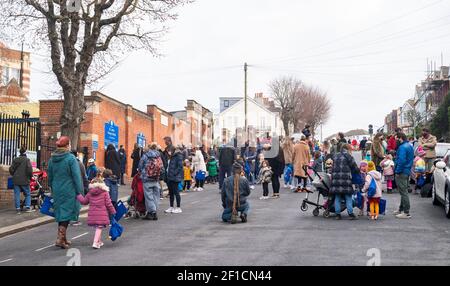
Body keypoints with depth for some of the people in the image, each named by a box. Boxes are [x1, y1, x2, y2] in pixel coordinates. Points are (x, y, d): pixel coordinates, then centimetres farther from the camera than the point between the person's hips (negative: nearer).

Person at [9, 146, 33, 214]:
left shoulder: (15, 160, 6)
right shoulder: (27, 160, -7)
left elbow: (11, 169, 6)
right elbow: (29, 169, -14)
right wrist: (30, 176, 3)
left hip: (16, 180, 4)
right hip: (24, 180, -4)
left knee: (17, 194, 6)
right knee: (28, 194, 9)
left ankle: (18, 209, 4)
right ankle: (27, 207, 0)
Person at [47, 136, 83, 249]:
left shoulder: (52, 159, 8)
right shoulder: (71, 158, -12)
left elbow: (50, 177, 15)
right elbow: (76, 177, -13)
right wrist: (79, 192, -9)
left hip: (57, 192, 6)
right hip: (69, 192, -6)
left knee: (60, 213, 15)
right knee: (67, 213, -2)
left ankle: (63, 238, 23)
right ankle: (60, 238, -11)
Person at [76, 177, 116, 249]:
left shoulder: (90, 193, 7)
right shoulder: (105, 193, -2)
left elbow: (84, 201, 17)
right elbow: (108, 204, -2)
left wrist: (78, 196, 32)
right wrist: (113, 212, 8)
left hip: (92, 214, 4)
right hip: (101, 214, -4)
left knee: (97, 227, 18)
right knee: (99, 228, -5)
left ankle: (99, 241, 29)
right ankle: (95, 243, -16)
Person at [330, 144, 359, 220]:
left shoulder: (336, 157, 19)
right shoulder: (348, 156, 0)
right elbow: (355, 168, 1)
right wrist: (357, 172, 18)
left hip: (335, 178, 5)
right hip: (345, 179, -5)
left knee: (337, 197, 7)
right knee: (348, 197, 1)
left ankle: (337, 214, 7)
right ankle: (350, 214, 0)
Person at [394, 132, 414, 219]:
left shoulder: (402, 147, -18)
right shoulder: (410, 146, 14)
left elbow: (401, 160, -25)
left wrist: (397, 171, -18)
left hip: (402, 173, -10)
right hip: (407, 171, 10)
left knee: (403, 192, -6)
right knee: (404, 191, 18)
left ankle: (406, 213, -4)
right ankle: (401, 209, 29)